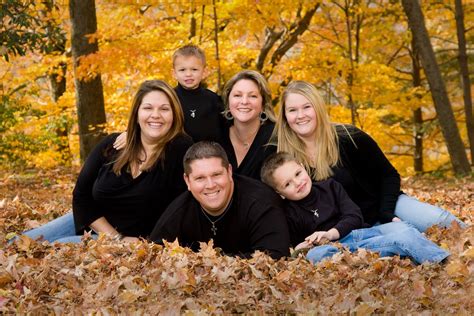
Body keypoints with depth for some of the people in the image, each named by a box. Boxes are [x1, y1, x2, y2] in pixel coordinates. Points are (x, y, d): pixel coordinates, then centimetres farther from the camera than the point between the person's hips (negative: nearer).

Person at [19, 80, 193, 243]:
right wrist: (116, 237, -13)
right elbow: (81, 195, -2)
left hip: (134, 240, -6)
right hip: (90, 223, 6)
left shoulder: (182, 150, -16)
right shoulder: (111, 145, -1)